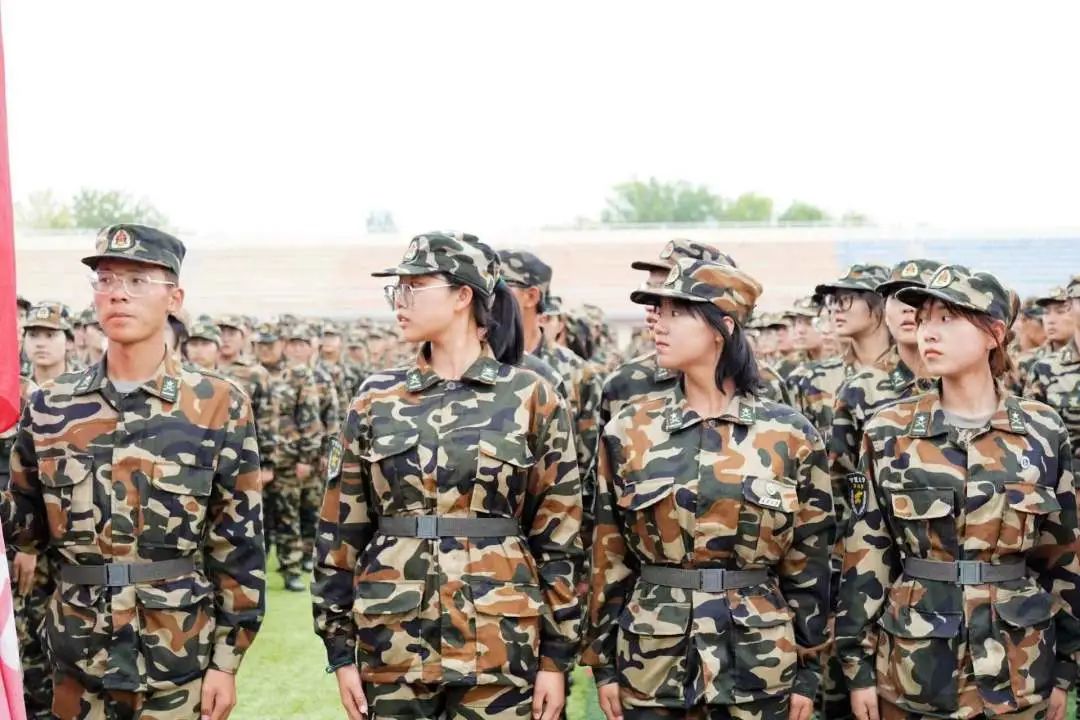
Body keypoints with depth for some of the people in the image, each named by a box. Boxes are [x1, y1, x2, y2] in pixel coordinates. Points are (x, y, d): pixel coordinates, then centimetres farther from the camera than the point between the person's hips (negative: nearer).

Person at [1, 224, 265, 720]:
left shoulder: (217, 406, -5)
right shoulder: (50, 406, 3)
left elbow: (239, 544, -4)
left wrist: (227, 659, -6)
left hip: (182, 664, -2)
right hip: (78, 662, 3)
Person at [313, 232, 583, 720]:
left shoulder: (531, 399, -1)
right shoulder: (377, 399, 4)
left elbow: (558, 536, 0)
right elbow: (341, 529, 6)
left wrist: (555, 656, -2)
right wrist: (340, 650, 3)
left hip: (500, 647, -2)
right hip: (392, 644, 2)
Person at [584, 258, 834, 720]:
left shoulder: (789, 435, -2)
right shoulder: (629, 431, 0)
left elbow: (808, 563, 2)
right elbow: (610, 559, 3)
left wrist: (807, 670, 1)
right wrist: (604, 663, 3)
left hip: (759, 664, -1)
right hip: (651, 664, 1)